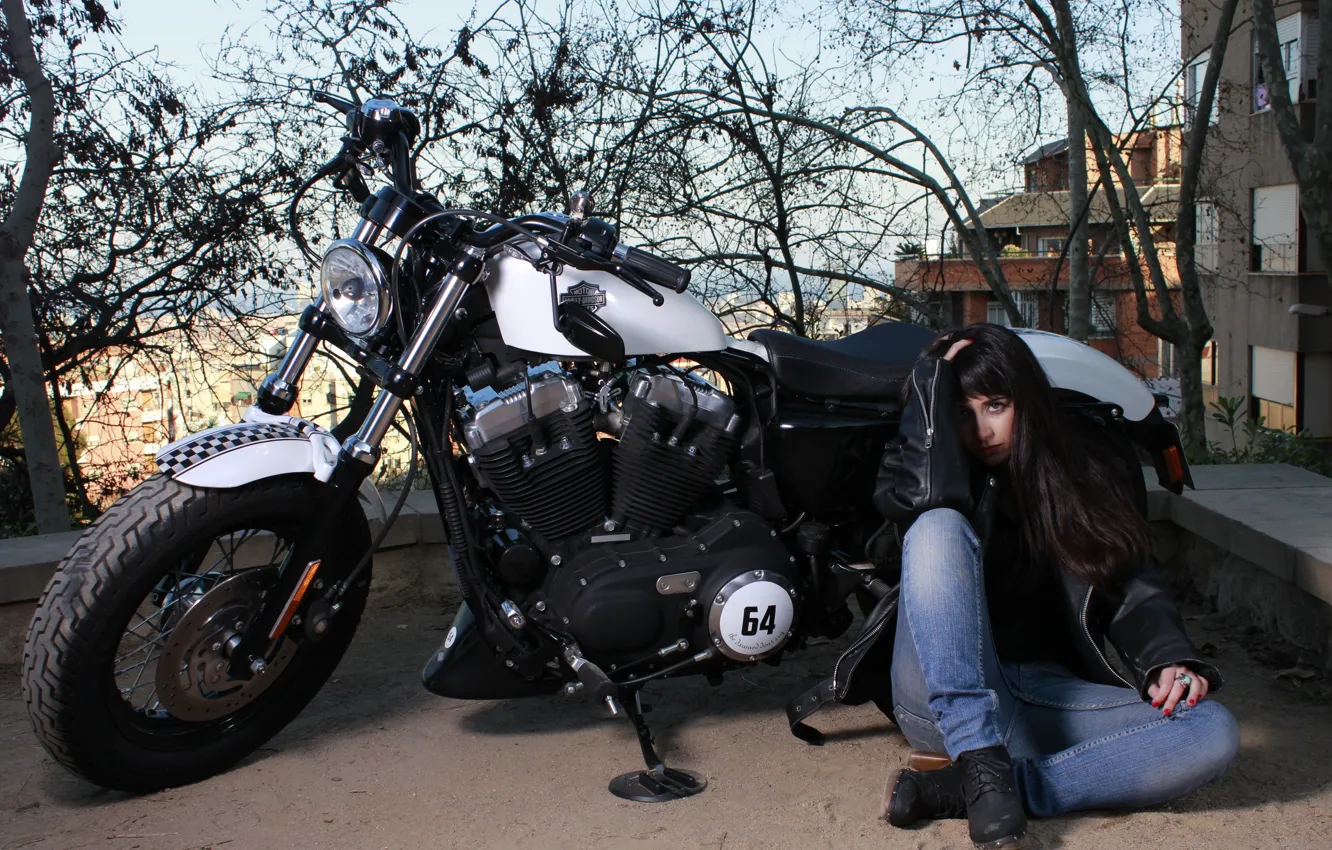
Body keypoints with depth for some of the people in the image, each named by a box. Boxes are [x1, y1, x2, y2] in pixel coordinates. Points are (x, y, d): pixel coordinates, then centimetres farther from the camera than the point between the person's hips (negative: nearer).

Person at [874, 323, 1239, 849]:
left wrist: (1168, 658, -11)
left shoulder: (1090, 465, 12)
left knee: (1214, 732, -23)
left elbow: (1133, 581, 8)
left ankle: (955, 791, -31)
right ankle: (982, 766, -35)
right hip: (945, 696, -3)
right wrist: (933, 376, -9)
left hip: (1049, 696, 3)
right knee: (940, 528, -26)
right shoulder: (945, 467, 5)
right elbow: (925, 495, -21)